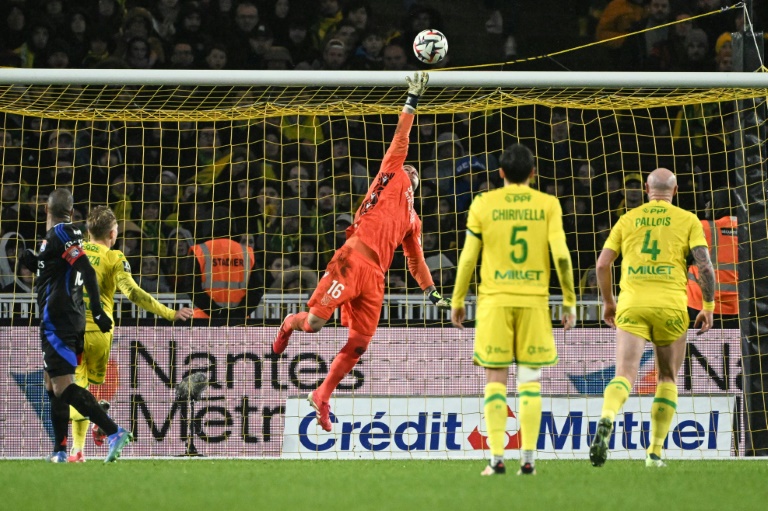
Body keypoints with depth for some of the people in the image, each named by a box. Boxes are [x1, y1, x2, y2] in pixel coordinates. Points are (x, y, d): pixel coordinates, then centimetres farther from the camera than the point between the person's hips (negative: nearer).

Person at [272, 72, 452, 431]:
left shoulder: (412, 219, 28)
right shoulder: (391, 179, 13)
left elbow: (415, 260, 33)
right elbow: (400, 142, 7)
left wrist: (432, 293, 28)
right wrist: (412, 102, 2)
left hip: (375, 277, 6)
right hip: (352, 262, -6)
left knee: (359, 342, -2)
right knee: (315, 322, -12)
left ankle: (322, 397, 11)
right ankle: (290, 323, 24)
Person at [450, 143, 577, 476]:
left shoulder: (483, 204, 2)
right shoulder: (548, 205, 3)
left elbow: (468, 257, 1)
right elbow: (561, 254, -5)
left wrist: (458, 301, 10)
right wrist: (570, 302, 2)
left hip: (494, 299, -1)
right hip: (534, 300, 1)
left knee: (496, 380, 3)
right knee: (530, 380, 6)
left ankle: (497, 458, -4)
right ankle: (528, 458, -1)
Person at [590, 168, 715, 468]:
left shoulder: (627, 220, 13)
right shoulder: (688, 220, 8)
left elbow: (603, 263, 8)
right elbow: (704, 265, -3)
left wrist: (608, 302, 22)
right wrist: (708, 307, 6)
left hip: (632, 305, 0)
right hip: (671, 305, 0)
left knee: (625, 375, -9)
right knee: (667, 378, 17)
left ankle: (606, 419, -41)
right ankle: (655, 451, 12)